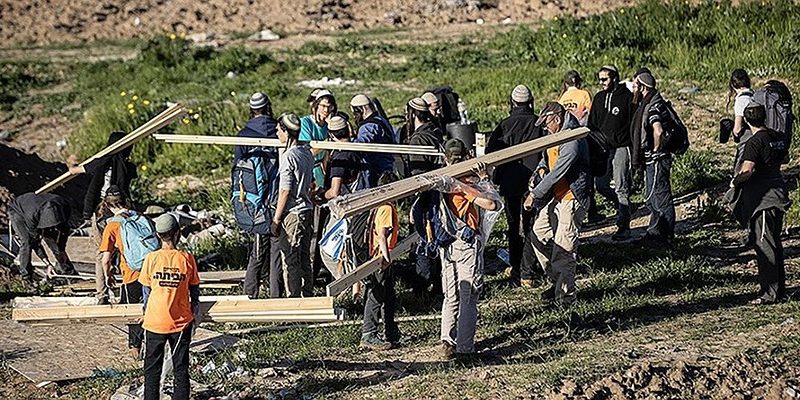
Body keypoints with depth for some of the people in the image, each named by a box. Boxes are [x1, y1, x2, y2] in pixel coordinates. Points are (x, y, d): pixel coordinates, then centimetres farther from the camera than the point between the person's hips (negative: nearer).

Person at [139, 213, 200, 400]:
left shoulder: (151, 258, -7)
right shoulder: (187, 258, -7)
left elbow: (146, 291, 2)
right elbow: (194, 291, 2)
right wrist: (196, 313, 18)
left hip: (155, 321, 0)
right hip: (181, 322, 0)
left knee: (152, 368, 11)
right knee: (181, 368, 10)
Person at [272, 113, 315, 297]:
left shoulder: (288, 157, -18)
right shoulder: (307, 152, 7)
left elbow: (285, 192, -17)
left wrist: (276, 220, -12)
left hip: (292, 213, -9)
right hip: (307, 210, 9)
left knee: (290, 260, -1)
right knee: (304, 259, 15)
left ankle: (294, 298, 1)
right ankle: (308, 298, 20)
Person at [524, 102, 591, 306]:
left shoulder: (572, 140, -22)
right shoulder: (556, 136, 9)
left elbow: (557, 173, -24)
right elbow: (547, 159, 24)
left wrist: (535, 194, -18)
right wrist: (540, 170, 1)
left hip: (571, 199, -10)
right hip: (556, 196, 10)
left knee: (564, 248, -6)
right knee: (538, 235, 13)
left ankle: (565, 295, 4)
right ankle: (557, 281, 24)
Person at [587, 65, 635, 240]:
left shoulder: (627, 97, -7)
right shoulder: (599, 98, 11)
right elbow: (592, 124, 17)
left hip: (621, 148, -6)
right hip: (602, 148, 6)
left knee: (621, 187, -4)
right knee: (601, 185, 7)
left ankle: (624, 226, 0)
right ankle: (623, 204, 30)